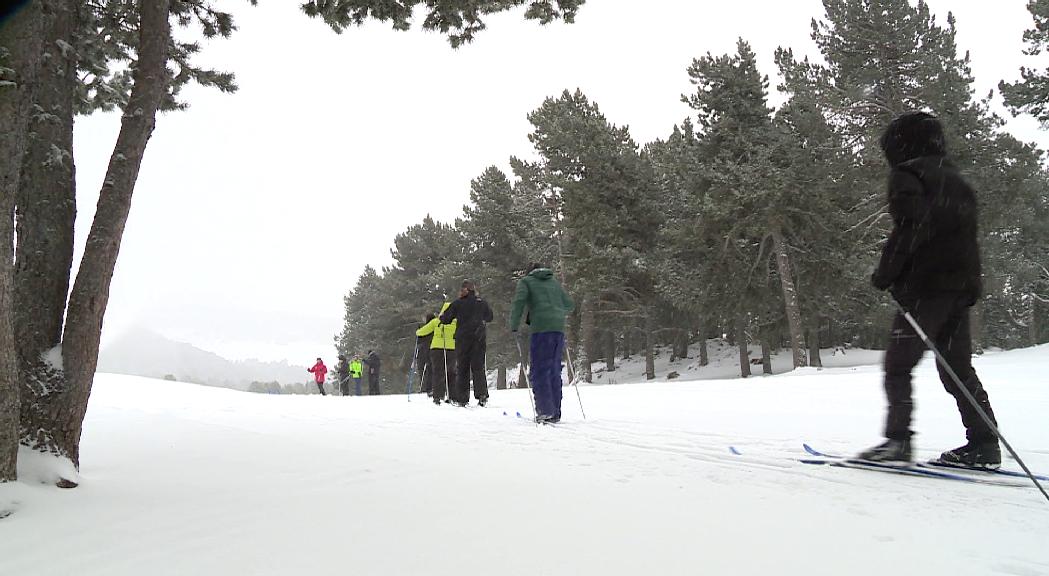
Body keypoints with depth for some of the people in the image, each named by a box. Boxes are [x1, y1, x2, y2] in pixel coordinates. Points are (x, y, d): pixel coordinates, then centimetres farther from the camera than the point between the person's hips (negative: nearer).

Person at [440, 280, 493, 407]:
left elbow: (445, 319, -1)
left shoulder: (457, 304, -4)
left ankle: (461, 398, 6)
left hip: (463, 339, -1)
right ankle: (482, 395, -7)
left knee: (463, 368, 7)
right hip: (479, 338, 2)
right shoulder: (482, 302, 3)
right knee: (478, 367, 6)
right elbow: (489, 317, 19)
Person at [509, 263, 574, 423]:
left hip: (541, 328, -5)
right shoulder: (554, 282, 25)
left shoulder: (525, 281, 12)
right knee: (554, 371, 10)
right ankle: (555, 413, 11)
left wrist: (514, 327, -1)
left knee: (539, 371, -3)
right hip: (559, 328, 5)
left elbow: (518, 301, -5)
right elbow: (569, 304, 23)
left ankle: (545, 411, -12)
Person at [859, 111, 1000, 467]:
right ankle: (984, 445, 10)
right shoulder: (955, 179, 22)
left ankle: (898, 440, -10)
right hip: (962, 288, 8)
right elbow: (967, 231, 19)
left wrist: (886, 273, -11)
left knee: (898, 364, -5)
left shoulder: (907, 173, -3)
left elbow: (910, 226, -17)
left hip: (925, 287, -8)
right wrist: (970, 284, 21)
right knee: (958, 368, 11)